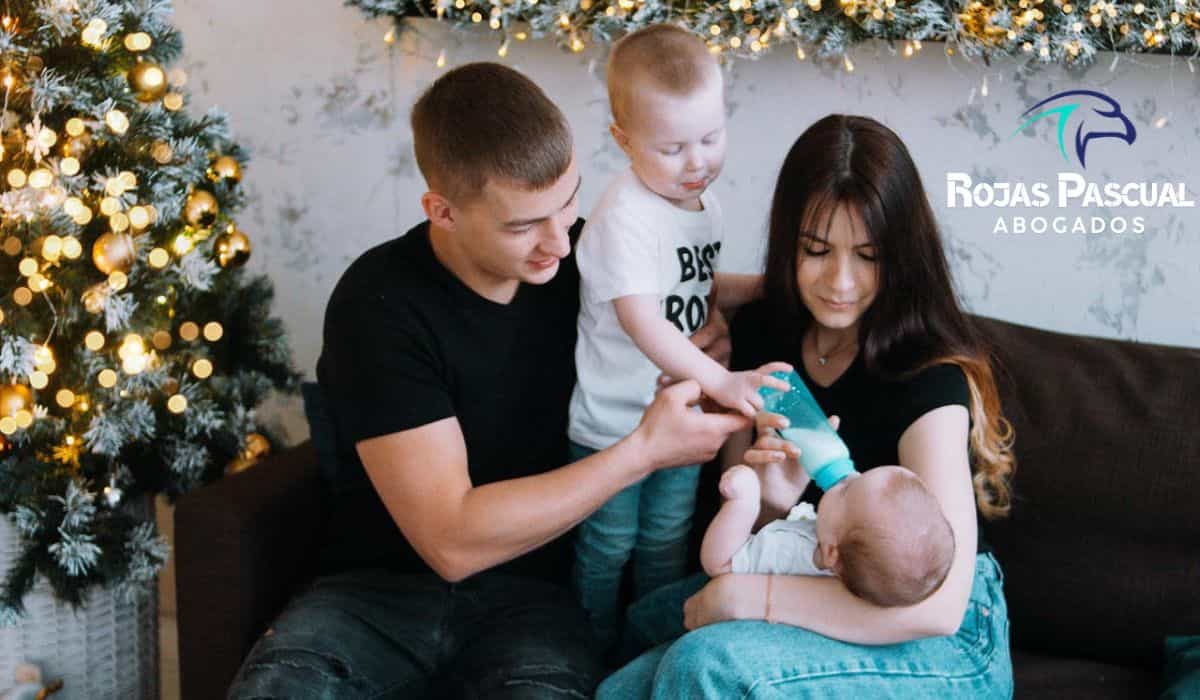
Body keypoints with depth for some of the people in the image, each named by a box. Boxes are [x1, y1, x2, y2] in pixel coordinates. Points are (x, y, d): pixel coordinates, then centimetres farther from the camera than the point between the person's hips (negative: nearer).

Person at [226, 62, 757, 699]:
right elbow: (452, 539, -19)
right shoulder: (380, 304, -15)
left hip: (530, 592, 2)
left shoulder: (577, 256, -2)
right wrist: (644, 450, -19)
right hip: (386, 585, -1)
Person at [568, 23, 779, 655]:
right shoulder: (625, 219, -25)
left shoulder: (703, 205, 2)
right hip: (611, 421, -7)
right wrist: (720, 382, -41)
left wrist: (765, 284, 4)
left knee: (666, 544, 20)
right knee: (606, 549, 10)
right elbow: (642, 323, -33)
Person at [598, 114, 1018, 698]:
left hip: (941, 644, -6)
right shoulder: (761, 333, 0)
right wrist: (768, 499, -16)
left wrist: (747, 595, -27)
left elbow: (937, 605, -28)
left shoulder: (930, 377, -20)